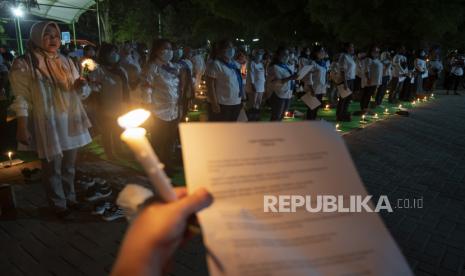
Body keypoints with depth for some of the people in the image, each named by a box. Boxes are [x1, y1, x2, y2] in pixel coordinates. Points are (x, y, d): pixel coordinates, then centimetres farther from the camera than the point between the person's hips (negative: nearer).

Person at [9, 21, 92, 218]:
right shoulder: (23, 64, -6)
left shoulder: (65, 62, 10)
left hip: (71, 122, 5)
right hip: (47, 126, -5)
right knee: (52, 168, 5)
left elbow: (83, 92, 14)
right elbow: (22, 99, -10)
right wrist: (22, 128, -16)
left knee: (69, 166, 16)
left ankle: (70, 198, 33)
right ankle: (59, 204, 22)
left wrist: (81, 86, -10)